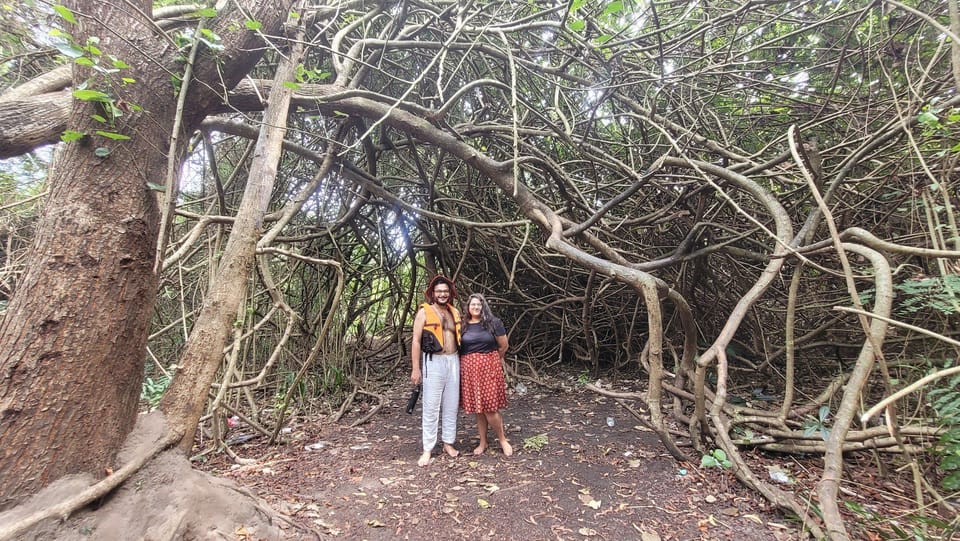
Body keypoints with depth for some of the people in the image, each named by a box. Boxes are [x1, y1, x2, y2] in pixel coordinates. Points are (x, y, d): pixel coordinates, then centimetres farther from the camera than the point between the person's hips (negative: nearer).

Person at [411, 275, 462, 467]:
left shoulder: (454, 312, 9)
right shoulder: (424, 312, -6)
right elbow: (416, 341, -8)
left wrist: (460, 361, 12)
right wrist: (416, 368, -12)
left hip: (453, 361, 5)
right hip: (433, 362, -5)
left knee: (451, 405, 12)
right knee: (431, 407, 1)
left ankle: (448, 443, 26)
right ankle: (427, 449, 12)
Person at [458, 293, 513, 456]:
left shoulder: (494, 323, -3)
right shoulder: (463, 325, 5)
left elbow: (504, 346, 3)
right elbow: (459, 347, 15)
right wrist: (474, 359, 9)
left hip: (489, 368, -3)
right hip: (469, 370, 3)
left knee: (489, 408, -3)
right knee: (477, 408, 10)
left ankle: (503, 440, 18)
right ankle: (483, 442, 25)